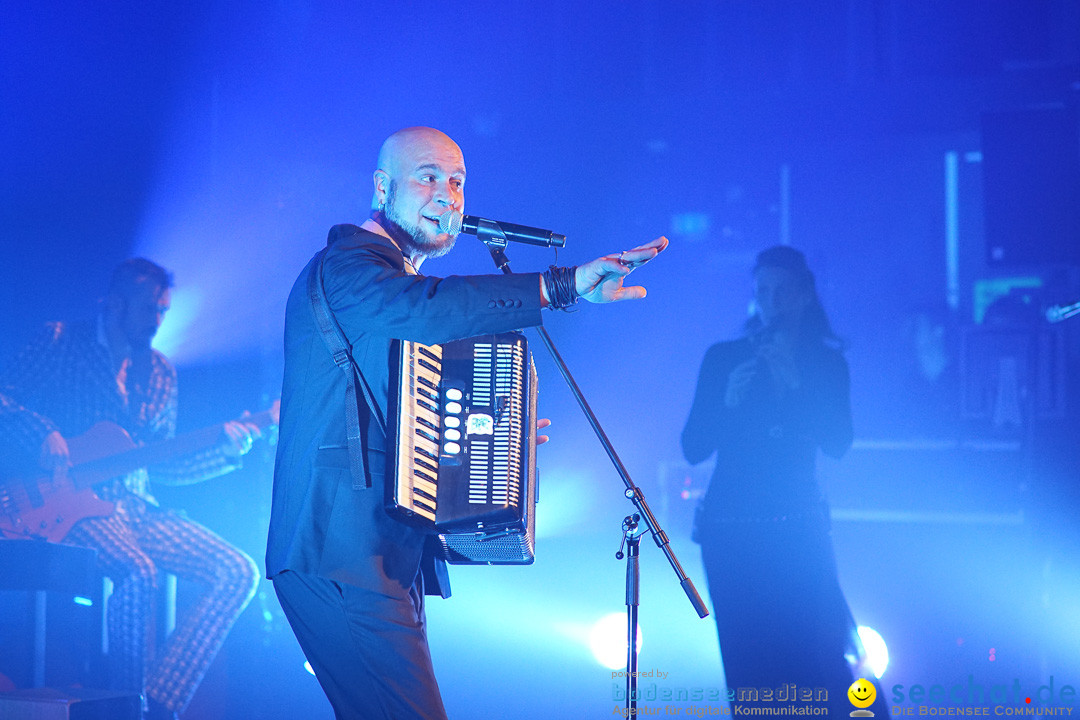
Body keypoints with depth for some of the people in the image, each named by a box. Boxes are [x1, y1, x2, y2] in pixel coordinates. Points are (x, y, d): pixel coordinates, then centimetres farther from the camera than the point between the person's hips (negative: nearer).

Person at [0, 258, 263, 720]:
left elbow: (160, 464, 16)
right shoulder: (61, 343, 2)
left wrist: (225, 448, 2)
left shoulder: (160, 373, 18)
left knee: (238, 573, -11)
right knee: (137, 570, -37)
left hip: (131, 504, 7)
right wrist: (43, 434, -21)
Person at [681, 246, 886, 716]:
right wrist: (728, 402, -13)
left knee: (817, 655, -11)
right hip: (730, 529, 0)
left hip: (798, 528, 0)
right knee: (748, 660, -3)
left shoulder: (826, 362, 8)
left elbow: (838, 445, -5)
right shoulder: (722, 358, 8)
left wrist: (795, 383, -14)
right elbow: (693, 448, 3)